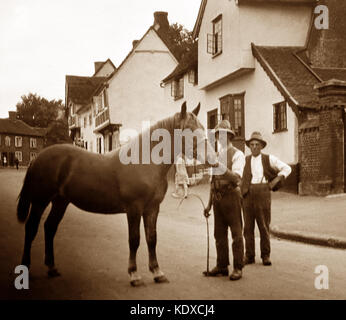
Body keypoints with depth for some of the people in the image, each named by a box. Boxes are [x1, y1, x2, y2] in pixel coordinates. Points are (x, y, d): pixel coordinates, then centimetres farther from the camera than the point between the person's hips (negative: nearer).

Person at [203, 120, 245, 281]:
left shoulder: (237, 155, -4)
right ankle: (221, 267, 17)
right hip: (217, 198, 7)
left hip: (231, 196, -7)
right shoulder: (217, 156, 18)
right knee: (219, 233, 9)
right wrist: (209, 204, 17)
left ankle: (238, 268, 3)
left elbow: (236, 178, -19)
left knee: (236, 234, -2)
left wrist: (221, 167, -32)